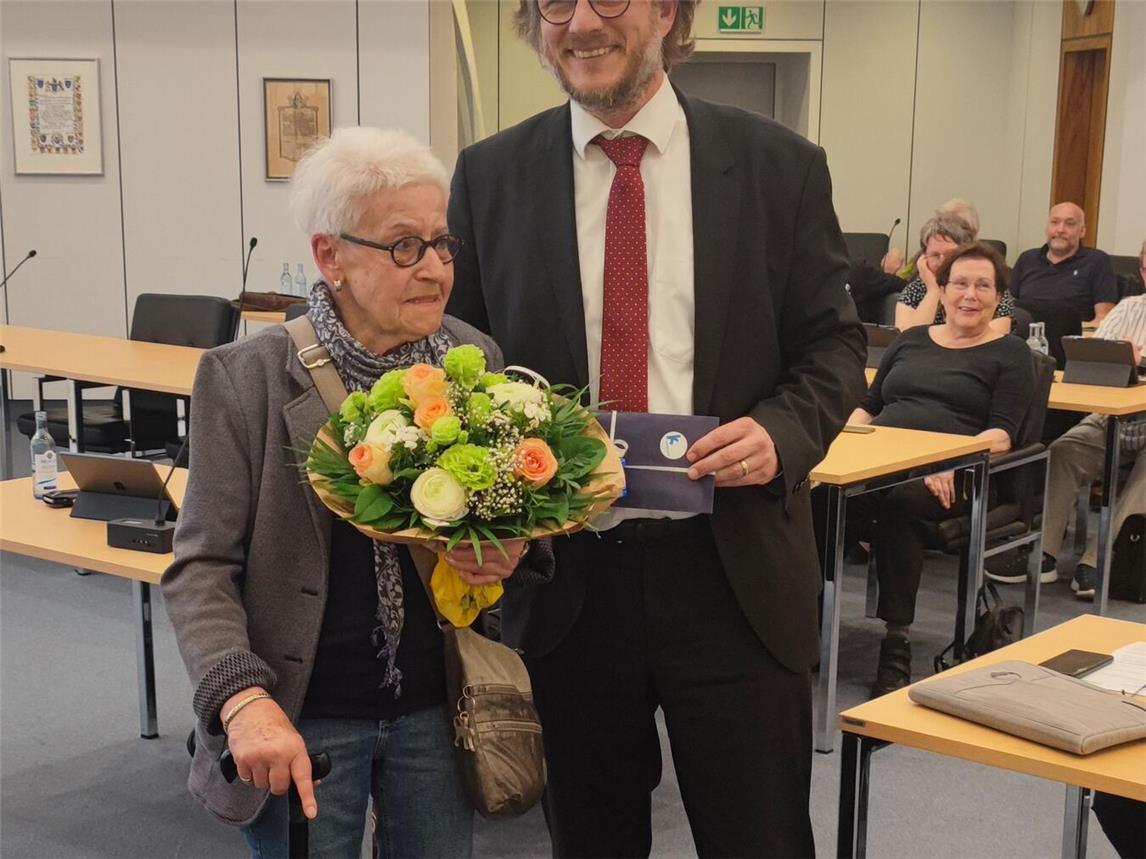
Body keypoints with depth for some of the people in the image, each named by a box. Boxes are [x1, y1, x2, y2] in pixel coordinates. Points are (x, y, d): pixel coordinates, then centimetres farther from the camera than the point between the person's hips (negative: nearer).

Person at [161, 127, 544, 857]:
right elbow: (202, 566, -10)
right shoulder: (247, 379, -11)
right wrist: (244, 701, -24)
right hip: (303, 718, -3)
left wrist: (511, 547, -11)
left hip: (437, 707, 3)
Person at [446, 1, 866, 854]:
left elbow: (833, 343, 4)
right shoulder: (490, 175, 3)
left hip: (733, 569, -1)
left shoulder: (780, 166, 0)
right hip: (563, 570, 2)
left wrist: (781, 432, -16)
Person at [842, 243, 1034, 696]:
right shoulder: (910, 340, 26)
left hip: (956, 476, -4)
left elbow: (1002, 434, 0)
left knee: (900, 499, -40)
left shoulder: (1009, 354, 12)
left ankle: (897, 642, -33)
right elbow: (869, 406, 25)